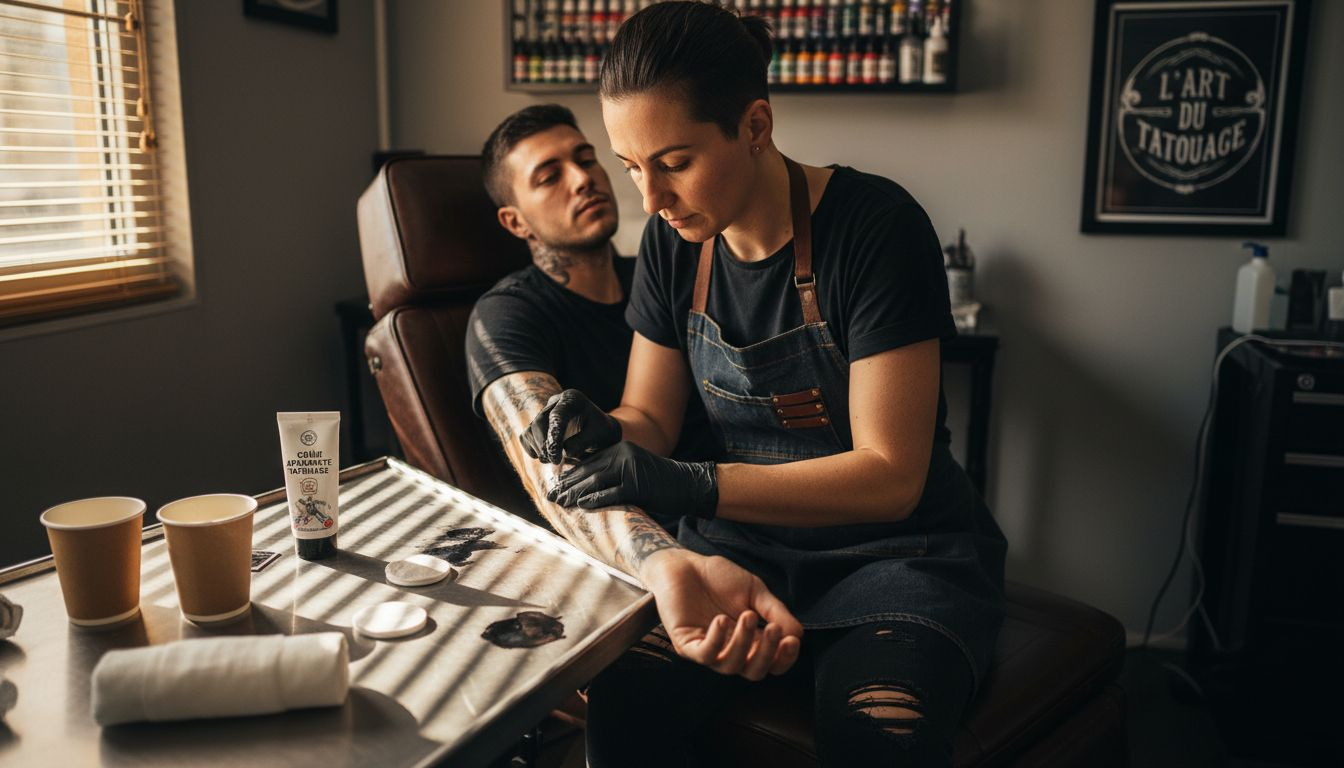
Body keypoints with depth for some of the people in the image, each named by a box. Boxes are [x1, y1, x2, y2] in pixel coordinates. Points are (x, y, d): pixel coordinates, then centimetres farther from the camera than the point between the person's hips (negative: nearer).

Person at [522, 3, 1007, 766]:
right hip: (749, 540, 4)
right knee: (626, 687, -26)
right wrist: (601, 431, -15)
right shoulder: (676, 241, 1)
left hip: (897, 550, -3)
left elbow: (890, 475, -19)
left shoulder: (875, 225, -17)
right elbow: (651, 418, 9)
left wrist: (689, 484, -29)